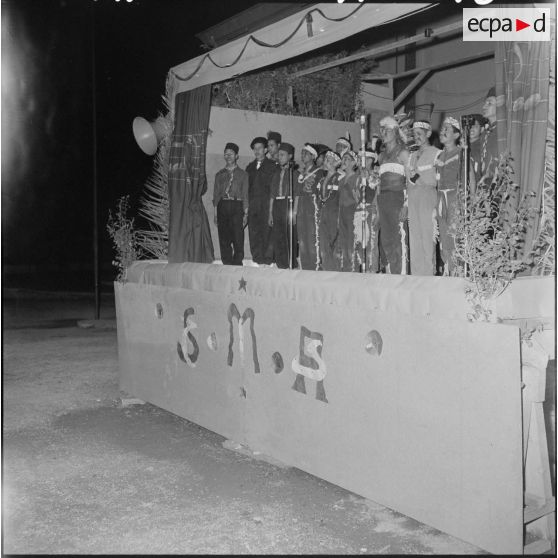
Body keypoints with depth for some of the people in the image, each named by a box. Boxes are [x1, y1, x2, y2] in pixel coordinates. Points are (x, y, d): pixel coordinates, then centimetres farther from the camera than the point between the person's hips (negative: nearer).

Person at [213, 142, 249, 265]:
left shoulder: (242, 174, 10)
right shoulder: (219, 174, 17)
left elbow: (245, 195, 6)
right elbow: (216, 194, 15)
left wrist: (246, 213, -3)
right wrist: (215, 212, 5)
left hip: (236, 206, -2)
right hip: (222, 206, 3)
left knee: (238, 238, -9)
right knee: (224, 239, 0)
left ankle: (237, 263, -2)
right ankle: (227, 264, 6)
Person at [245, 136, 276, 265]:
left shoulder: (272, 166, 5)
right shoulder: (250, 167, 20)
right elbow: (247, 186, 16)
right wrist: (246, 205, 7)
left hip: (266, 203, -4)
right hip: (252, 204, 4)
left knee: (266, 230, -8)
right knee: (253, 231, 0)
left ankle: (266, 258, -4)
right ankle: (257, 258, 5)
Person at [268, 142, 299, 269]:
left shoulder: (294, 173, 2)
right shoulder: (276, 173, 18)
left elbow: (297, 194, -4)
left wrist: (294, 211, -13)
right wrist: (270, 213, 12)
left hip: (288, 204, -5)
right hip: (277, 205, 5)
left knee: (290, 238, -7)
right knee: (276, 238, 2)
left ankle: (291, 265, -1)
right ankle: (281, 265, 8)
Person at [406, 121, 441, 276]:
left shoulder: (436, 154, 4)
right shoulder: (412, 156, 22)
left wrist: (418, 177, -10)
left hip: (428, 197, -5)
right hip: (412, 199, 5)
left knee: (428, 236, -10)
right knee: (414, 237, 1)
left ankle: (429, 273, -7)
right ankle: (415, 274, 4)